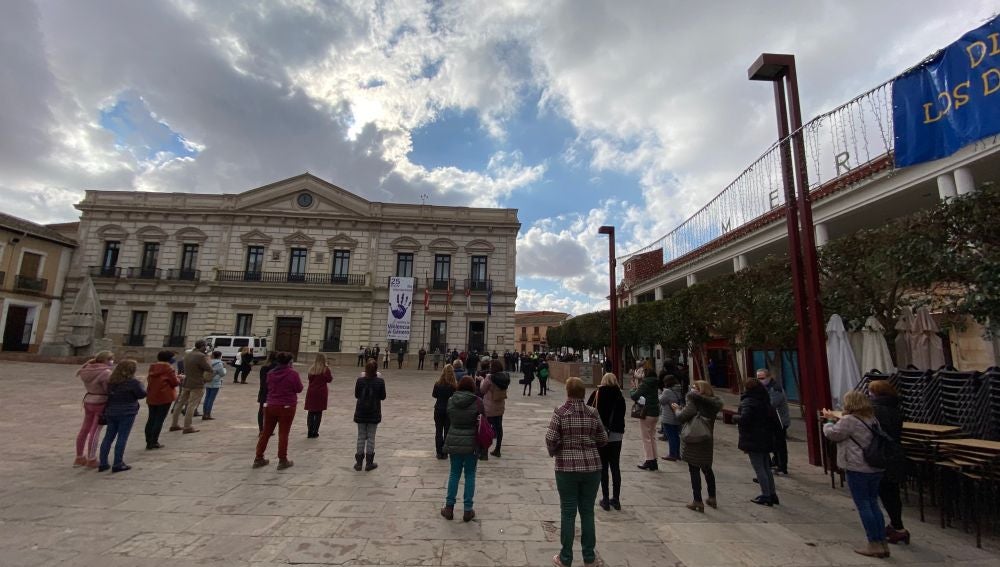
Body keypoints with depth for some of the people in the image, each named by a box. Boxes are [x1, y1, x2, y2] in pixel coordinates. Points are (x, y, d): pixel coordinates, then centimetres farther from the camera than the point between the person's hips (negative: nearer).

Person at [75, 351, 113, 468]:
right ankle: (91, 460, 6)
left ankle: (79, 457, 27)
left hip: (88, 401, 8)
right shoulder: (106, 372, -19)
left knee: (84, 430, 16)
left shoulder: (88, 370, 4)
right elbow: (109, 390, -18)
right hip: (101, 403, -8)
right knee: (95, 432, -1)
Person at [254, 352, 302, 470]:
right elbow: (299, 389, -6)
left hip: (271, 406, 5)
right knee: (283, 434, 3)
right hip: (287, 407, -5)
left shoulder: (271, 373, 1)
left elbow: (268, 387, 16)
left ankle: (258, 458, 24)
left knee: (266, 432, 15)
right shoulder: (293, 373, -15)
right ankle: (282, 460, 9)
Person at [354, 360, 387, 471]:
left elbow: (356, 395, 3)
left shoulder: (360, 380, -8)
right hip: (374, 413, -1)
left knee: (361, 436, 11)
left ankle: (358, 462, 16)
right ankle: (369, 463, 12)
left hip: (361, 413, 2)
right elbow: (383, 396, -3)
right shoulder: (380, 381, -12)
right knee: (371, 437, 7)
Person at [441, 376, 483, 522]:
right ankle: (468, 510, 17)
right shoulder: (477, 402, -12)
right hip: (471, 443, -2)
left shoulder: (451, 400, -3)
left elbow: (449, 419, 9)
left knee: (454, 473, 16)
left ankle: (449, 508, 23)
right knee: (470, 475, 10)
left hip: (453, 442, 3)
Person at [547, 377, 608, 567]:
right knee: (587, 511, 14)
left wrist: (553, 452, 5)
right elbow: (603, 440, 4)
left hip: (567, 467, -2)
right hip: (592, 467, 3)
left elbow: (551, 439, -15)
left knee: (568, 512, 8)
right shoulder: (593, 413, -2)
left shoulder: (560, 412, -11)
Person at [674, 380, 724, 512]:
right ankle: (712, 498, 32)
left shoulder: (693, 402, -16)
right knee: (707, 469, 21)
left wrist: (677, 409, -4)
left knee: (694, 471, 2)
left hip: (693, 441, -6)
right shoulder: (713, 404, 2)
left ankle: (698, 501, 5)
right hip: (707, 441, 6)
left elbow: (682, 417, -23)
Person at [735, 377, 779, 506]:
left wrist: (735, 417, -10)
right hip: (766, 440, 9)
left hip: (753, 441, -9)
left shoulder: (748, 402, -17)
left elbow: (744, 419, -28)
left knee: (759, 468, 0)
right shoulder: (765, 402, 10)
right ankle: (772, 494, 24)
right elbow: (775, 421, 14)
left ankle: (766, 496, 4)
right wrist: (769, 431, 20)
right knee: (766, 468, 18)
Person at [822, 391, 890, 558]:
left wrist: (829, 421, 12)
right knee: (873, 504, 15)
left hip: (858, 469, -8)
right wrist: (836, 419, 16)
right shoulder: (872, 418, 10)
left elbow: (832, 434, -6)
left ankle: (874, 544, 8)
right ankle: (882, 543, 20)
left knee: (863, 506, 2)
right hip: (875, 468, 8)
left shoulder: (849, 420, -17)